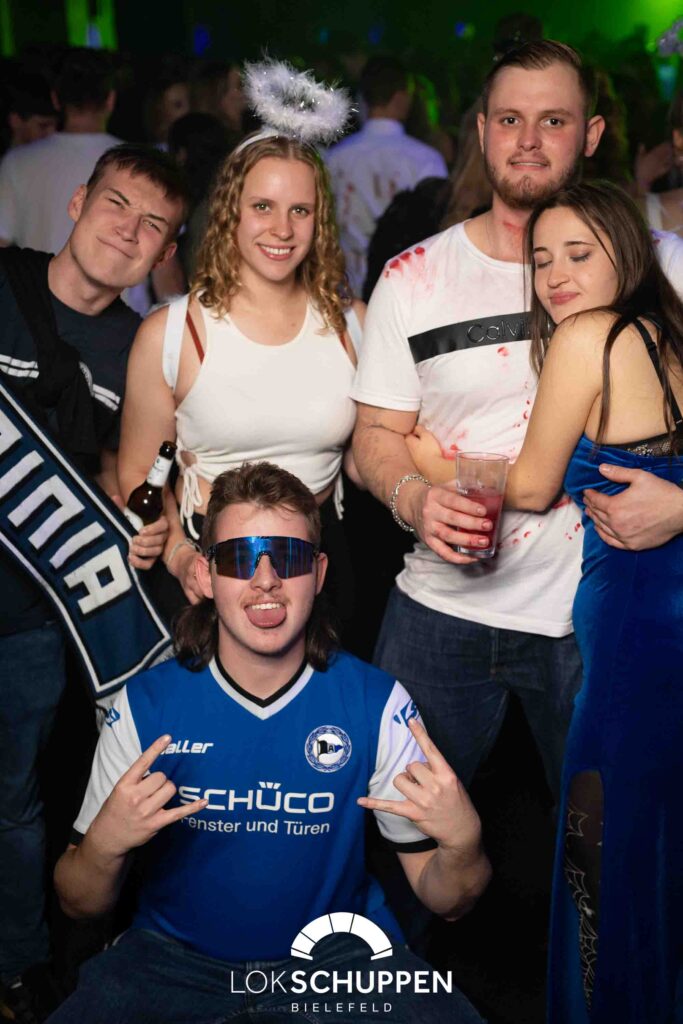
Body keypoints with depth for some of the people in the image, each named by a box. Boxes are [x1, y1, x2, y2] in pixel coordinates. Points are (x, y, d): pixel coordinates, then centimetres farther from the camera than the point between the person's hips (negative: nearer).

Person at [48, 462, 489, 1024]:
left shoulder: (376, 703, -10)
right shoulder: (145, 705, -9)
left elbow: (444, 899, -4)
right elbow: (80, 904, -3)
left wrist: (462, 841, -27)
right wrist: (104, 846, -25)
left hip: (337, 954, 0)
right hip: (178, 956, 0)